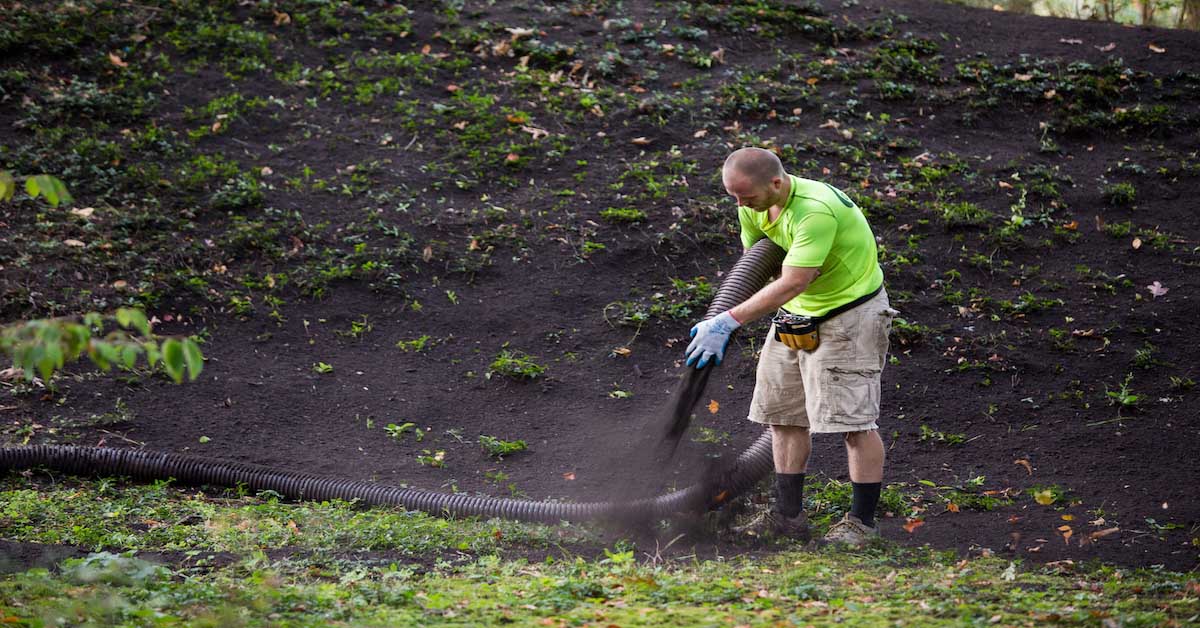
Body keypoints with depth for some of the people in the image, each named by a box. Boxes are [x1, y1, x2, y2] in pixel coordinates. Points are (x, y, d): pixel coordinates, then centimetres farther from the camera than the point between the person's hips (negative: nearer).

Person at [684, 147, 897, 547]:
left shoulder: (816, 210, -32)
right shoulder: (753, 207, -6)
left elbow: (792, 283, -35)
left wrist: (728, 322, -36)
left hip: (849, 312, -8)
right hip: (794, 314, 9)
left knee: (853, 417, -9)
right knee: (782, 414, 9)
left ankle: (862, 521, -1)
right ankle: (788, 515, 16)